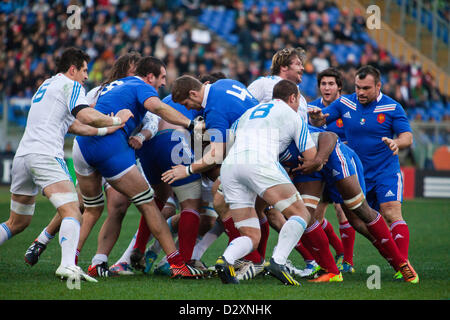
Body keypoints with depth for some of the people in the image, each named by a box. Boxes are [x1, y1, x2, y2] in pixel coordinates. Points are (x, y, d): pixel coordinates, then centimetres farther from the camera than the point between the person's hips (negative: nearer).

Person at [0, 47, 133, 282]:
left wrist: (105, 130, 34)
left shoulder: (46, 85, 30)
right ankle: (67, 266, -39)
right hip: (46, 155, -9)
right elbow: (86, 116, -14)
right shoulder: (71, 86, 3)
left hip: (22, 155, 9)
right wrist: (116, 120, 1)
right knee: (72, 214, -18)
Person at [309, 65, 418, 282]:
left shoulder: (392, 107, -8)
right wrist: (316, 118, -21)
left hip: (386, 171, -4)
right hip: (357, 173, 4)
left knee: (391, 214, -20)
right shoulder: (344, 104, 1)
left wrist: (396, 142, -34)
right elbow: (320, 121, 4)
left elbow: (407, 137, -10)